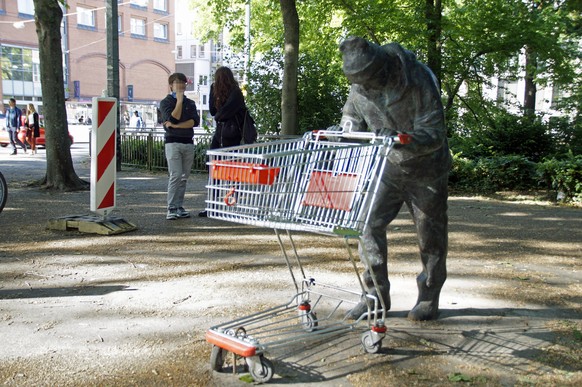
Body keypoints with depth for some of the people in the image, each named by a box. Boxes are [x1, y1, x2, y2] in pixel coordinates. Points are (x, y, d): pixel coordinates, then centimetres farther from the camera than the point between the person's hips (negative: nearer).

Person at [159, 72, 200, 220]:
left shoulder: (190, 103, 15)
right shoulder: (166, 102, 4)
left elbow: (195, 121, -1)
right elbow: (172, 119, -13)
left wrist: (176, 125, -11)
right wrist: (179, 100, -8)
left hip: (188, 142, 4)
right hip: (173, 142, -4)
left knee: (184, 177, 5)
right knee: (175, 176, -12)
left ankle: (179, 207, 11)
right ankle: (172, 208, -9)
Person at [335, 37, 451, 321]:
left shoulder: (419, 82, -26)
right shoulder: (360, 86, -10)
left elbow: (435, 135, -28)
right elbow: (352, 114, 11)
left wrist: (402, 139, -46)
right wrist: (347, 129, -11)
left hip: (425, 170, -4)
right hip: (387, 167, 4)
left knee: (430, 234, 6)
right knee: (369, 224, -5)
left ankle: (429, 298, 23)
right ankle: (376, 295, 7)